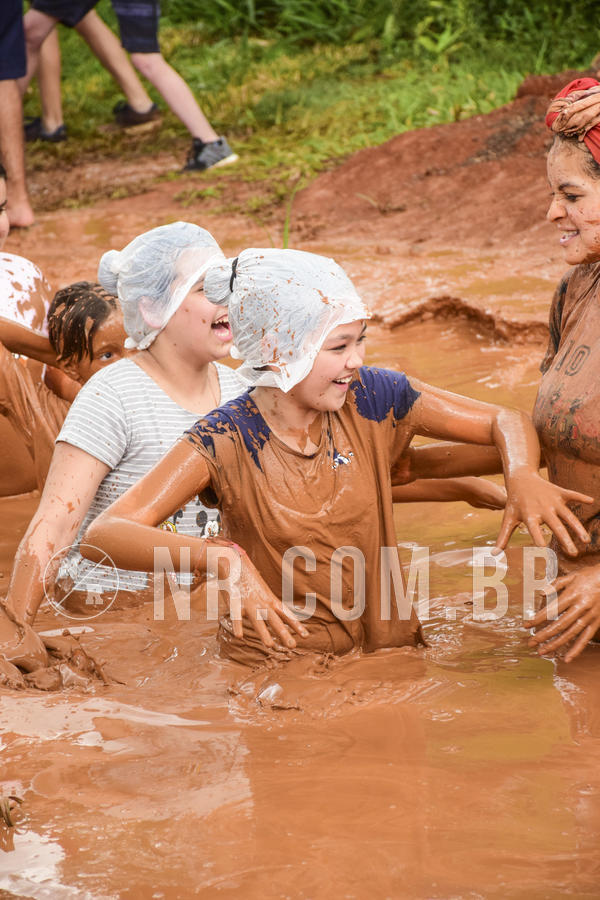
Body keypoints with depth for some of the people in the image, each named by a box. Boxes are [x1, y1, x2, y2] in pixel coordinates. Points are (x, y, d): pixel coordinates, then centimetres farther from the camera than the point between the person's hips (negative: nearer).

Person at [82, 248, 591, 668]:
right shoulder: (224, 443, -13)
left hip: (386, 648, 3)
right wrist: (223, 559, -39)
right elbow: (103, 536, -24)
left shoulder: (372, 400, -2)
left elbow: (506, 423, 8)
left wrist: (522, 477, -16)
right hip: (274, 667, -3)